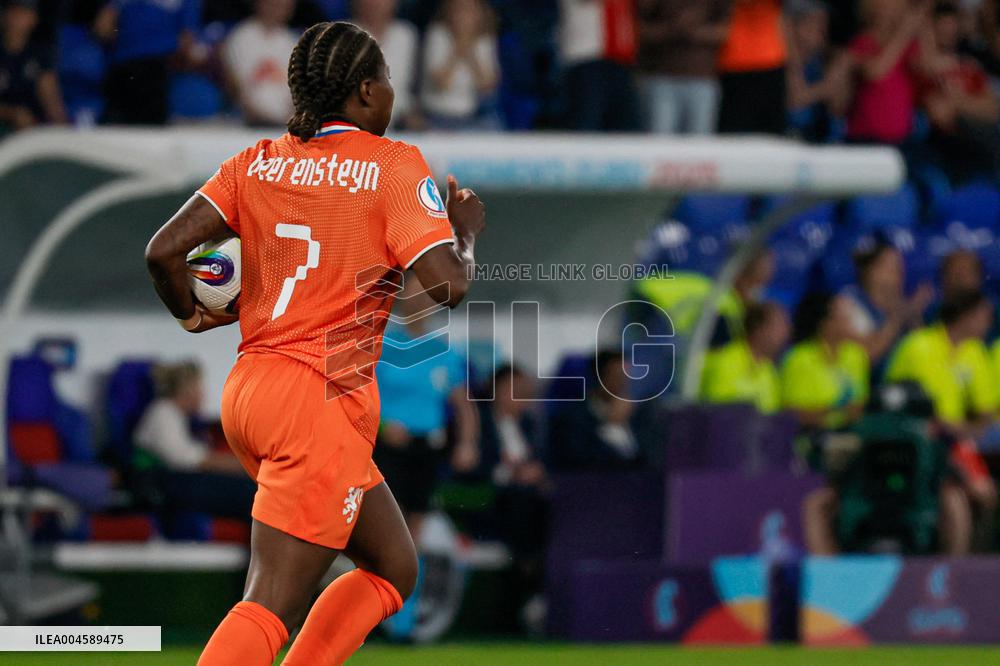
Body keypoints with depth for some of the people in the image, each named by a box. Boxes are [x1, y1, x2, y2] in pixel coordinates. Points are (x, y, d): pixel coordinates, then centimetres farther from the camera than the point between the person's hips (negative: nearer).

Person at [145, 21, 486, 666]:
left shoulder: (257, 163, 9)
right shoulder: (394, 165, -6)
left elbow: (164, 250, 0)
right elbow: (448, 284, -14)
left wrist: (192, 314, 19)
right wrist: (468, 229, 6)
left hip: (250, 390, 8)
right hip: (323, 402, -8)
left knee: (393, 566, 20)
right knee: (270, 608, -12)